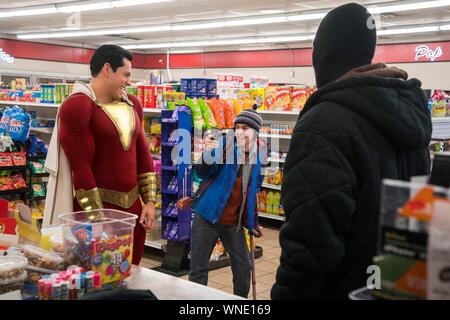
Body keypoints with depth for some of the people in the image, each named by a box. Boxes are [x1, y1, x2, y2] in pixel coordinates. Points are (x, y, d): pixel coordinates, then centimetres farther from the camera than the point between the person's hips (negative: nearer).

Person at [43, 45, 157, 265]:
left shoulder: (132, 104, 11)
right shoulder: (77, 105, -12)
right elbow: (80, 166, -16)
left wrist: (149, 200, 8)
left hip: (132, 204, 7)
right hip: (96, 205, -7)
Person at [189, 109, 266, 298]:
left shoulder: (259, 154, 4)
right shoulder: (225, 144, -10)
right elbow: (202, 173, -21)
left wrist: (253, 222, 18)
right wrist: (207, 155, -42)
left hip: (234, 223, 4)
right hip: (208, 217, -4)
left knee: (243, 267, 9)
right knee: (199, 269, 3)